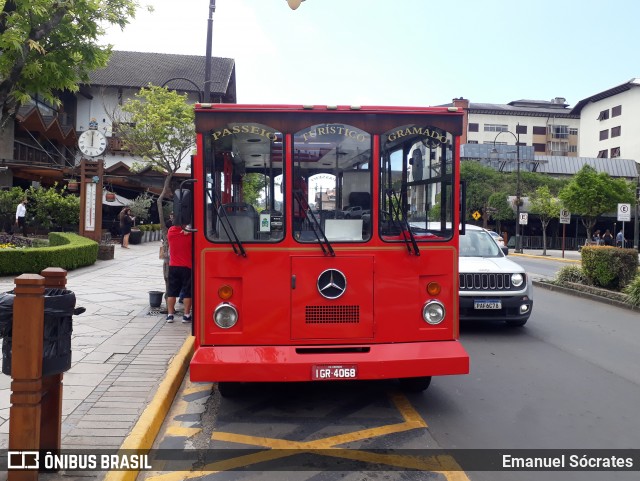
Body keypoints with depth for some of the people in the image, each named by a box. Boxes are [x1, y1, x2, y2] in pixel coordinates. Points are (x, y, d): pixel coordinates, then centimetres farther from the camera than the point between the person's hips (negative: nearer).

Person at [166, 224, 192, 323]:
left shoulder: (171, 231, -4)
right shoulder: (190, 234, -11)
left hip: (173, 266, 3)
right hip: (187, 267, -3)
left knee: (171, 292, 10)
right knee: (187, 292, 5)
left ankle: (170, 314, 11)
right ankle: (186, 315, 8)